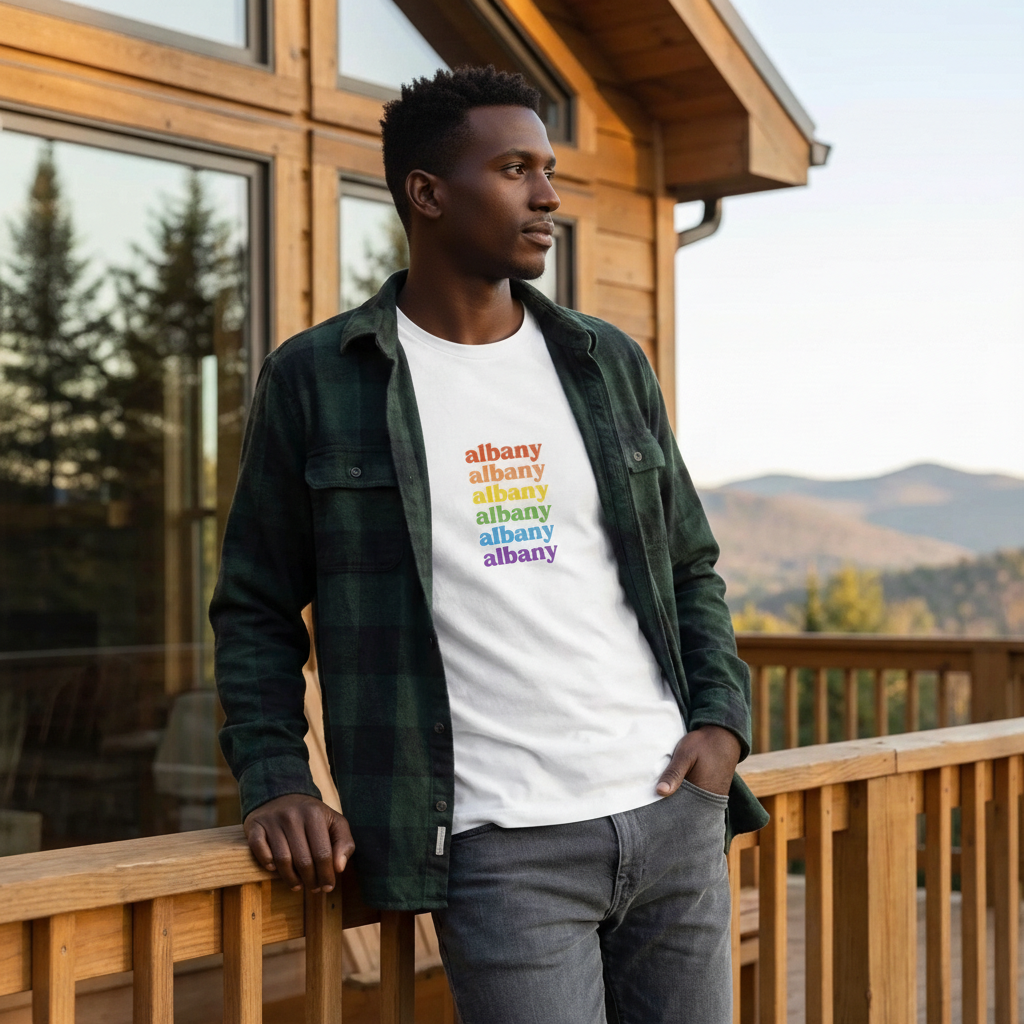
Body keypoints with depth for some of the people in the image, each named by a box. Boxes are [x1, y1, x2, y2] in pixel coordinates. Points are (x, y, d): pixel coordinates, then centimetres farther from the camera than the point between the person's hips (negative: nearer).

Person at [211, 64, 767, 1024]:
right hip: (500, 842, -4)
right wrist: (274, 781, -7)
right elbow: (257, 608, 6)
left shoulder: (608, 363, 10)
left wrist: (723, 721, 3)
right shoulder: (314, 379, 0)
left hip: (672, 813, 5)